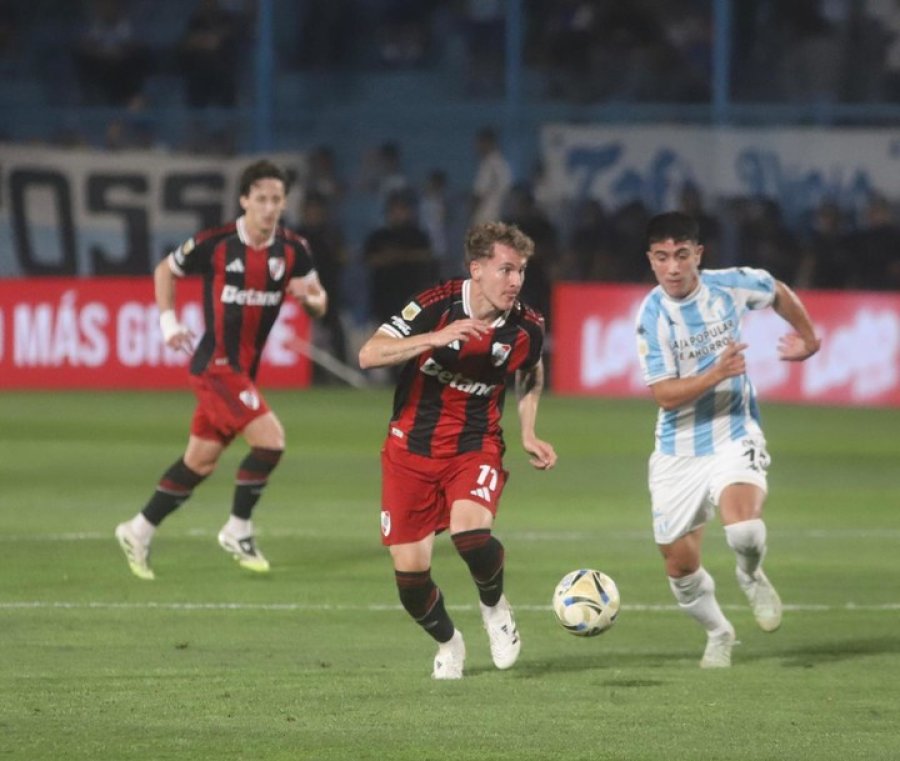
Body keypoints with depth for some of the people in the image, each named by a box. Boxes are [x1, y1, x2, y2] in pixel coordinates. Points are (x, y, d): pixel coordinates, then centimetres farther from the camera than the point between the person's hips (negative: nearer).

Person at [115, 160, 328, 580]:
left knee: (201, 460, 13)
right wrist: (168, 321, -6)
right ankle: (238, 530, -2)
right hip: (216, 365, -6)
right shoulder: (215, 244, -13)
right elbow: (165, 270, 3)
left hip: (244, 369, 6)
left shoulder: (293, 250, -1)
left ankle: (139, 531, 28)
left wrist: (310, 298, -16)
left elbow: (318, 304, 7)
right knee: (271, 438, -19)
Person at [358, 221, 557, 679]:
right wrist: (436, 338, -34)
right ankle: (447, 643, 27)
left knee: (470, 531, -31)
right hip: (411, 448, 0)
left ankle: (494, 606, 2)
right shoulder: (437, 305, -17)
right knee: (410, 572, -5)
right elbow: (369, 355, -23)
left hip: (475, 447, 0)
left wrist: (528, 436, 5)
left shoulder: (527, 328, -7)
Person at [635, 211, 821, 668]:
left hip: (734, 437, 0)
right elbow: (665, 395, -18)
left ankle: (751, 577, 8)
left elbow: (779, 294, 16)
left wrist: (807, 339, 29)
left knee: (743, 531, -28)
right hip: (678, 452, 1)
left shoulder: (731, 286, -8)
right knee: (680, 568, 6)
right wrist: (717, 373, -32)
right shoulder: (653, 316, -14)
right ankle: (718, 634, 35)